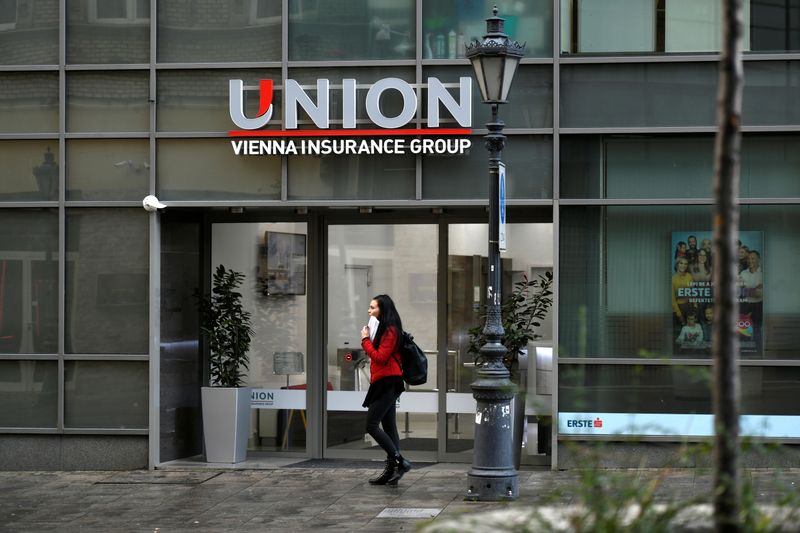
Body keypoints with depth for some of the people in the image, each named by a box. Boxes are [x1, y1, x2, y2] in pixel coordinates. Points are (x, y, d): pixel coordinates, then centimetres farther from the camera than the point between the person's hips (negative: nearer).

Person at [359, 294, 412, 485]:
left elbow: (380, 357, -19)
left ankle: (399, 461, -13)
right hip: (383, 383, 11)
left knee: (371, 425, -12)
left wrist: (365, 339, -12)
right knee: (389, 427, 8)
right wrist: (367, 339, 6)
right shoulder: (383, 329, 19)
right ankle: (391, 470, 9)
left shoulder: (390, 330, -12)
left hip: (388, 382, -11)